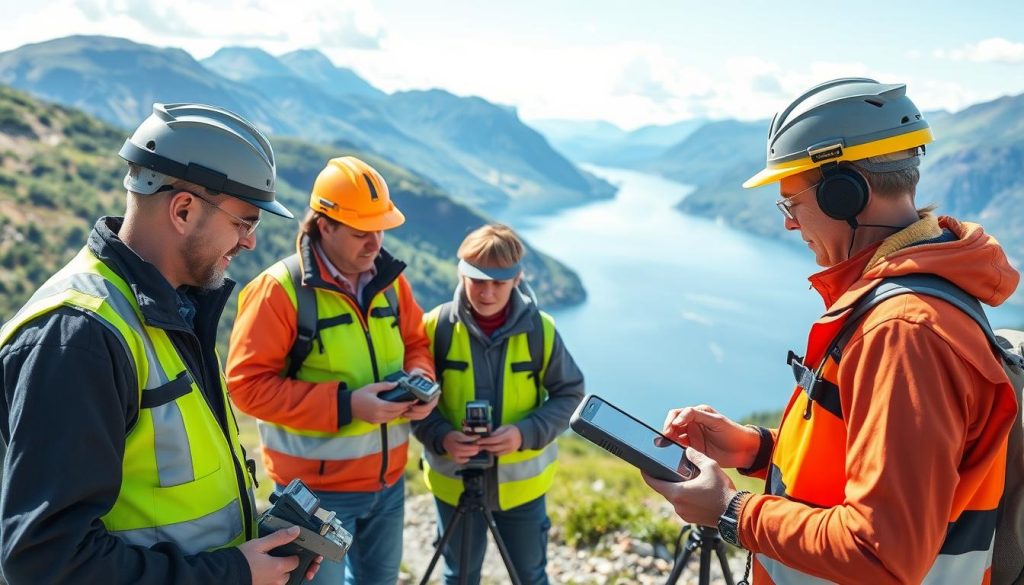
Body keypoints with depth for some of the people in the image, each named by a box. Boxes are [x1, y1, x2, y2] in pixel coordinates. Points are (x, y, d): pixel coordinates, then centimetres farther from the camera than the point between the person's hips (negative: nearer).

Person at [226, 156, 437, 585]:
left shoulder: (389, 279, 2)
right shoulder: (280, 289, -17)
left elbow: (416, 344, 13)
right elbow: (248, 383, -18)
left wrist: (420, 378, -10)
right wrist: (343, 404, -25)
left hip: (387, 480, 6)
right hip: (316, 488, -6)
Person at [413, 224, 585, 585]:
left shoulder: (540, 329, -12)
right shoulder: (436, 327, -12)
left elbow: (570, 393, -5)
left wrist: (527, 432, -21)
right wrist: (441, 437, -24)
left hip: (522, 481, 0)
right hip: (455, 480, 0)